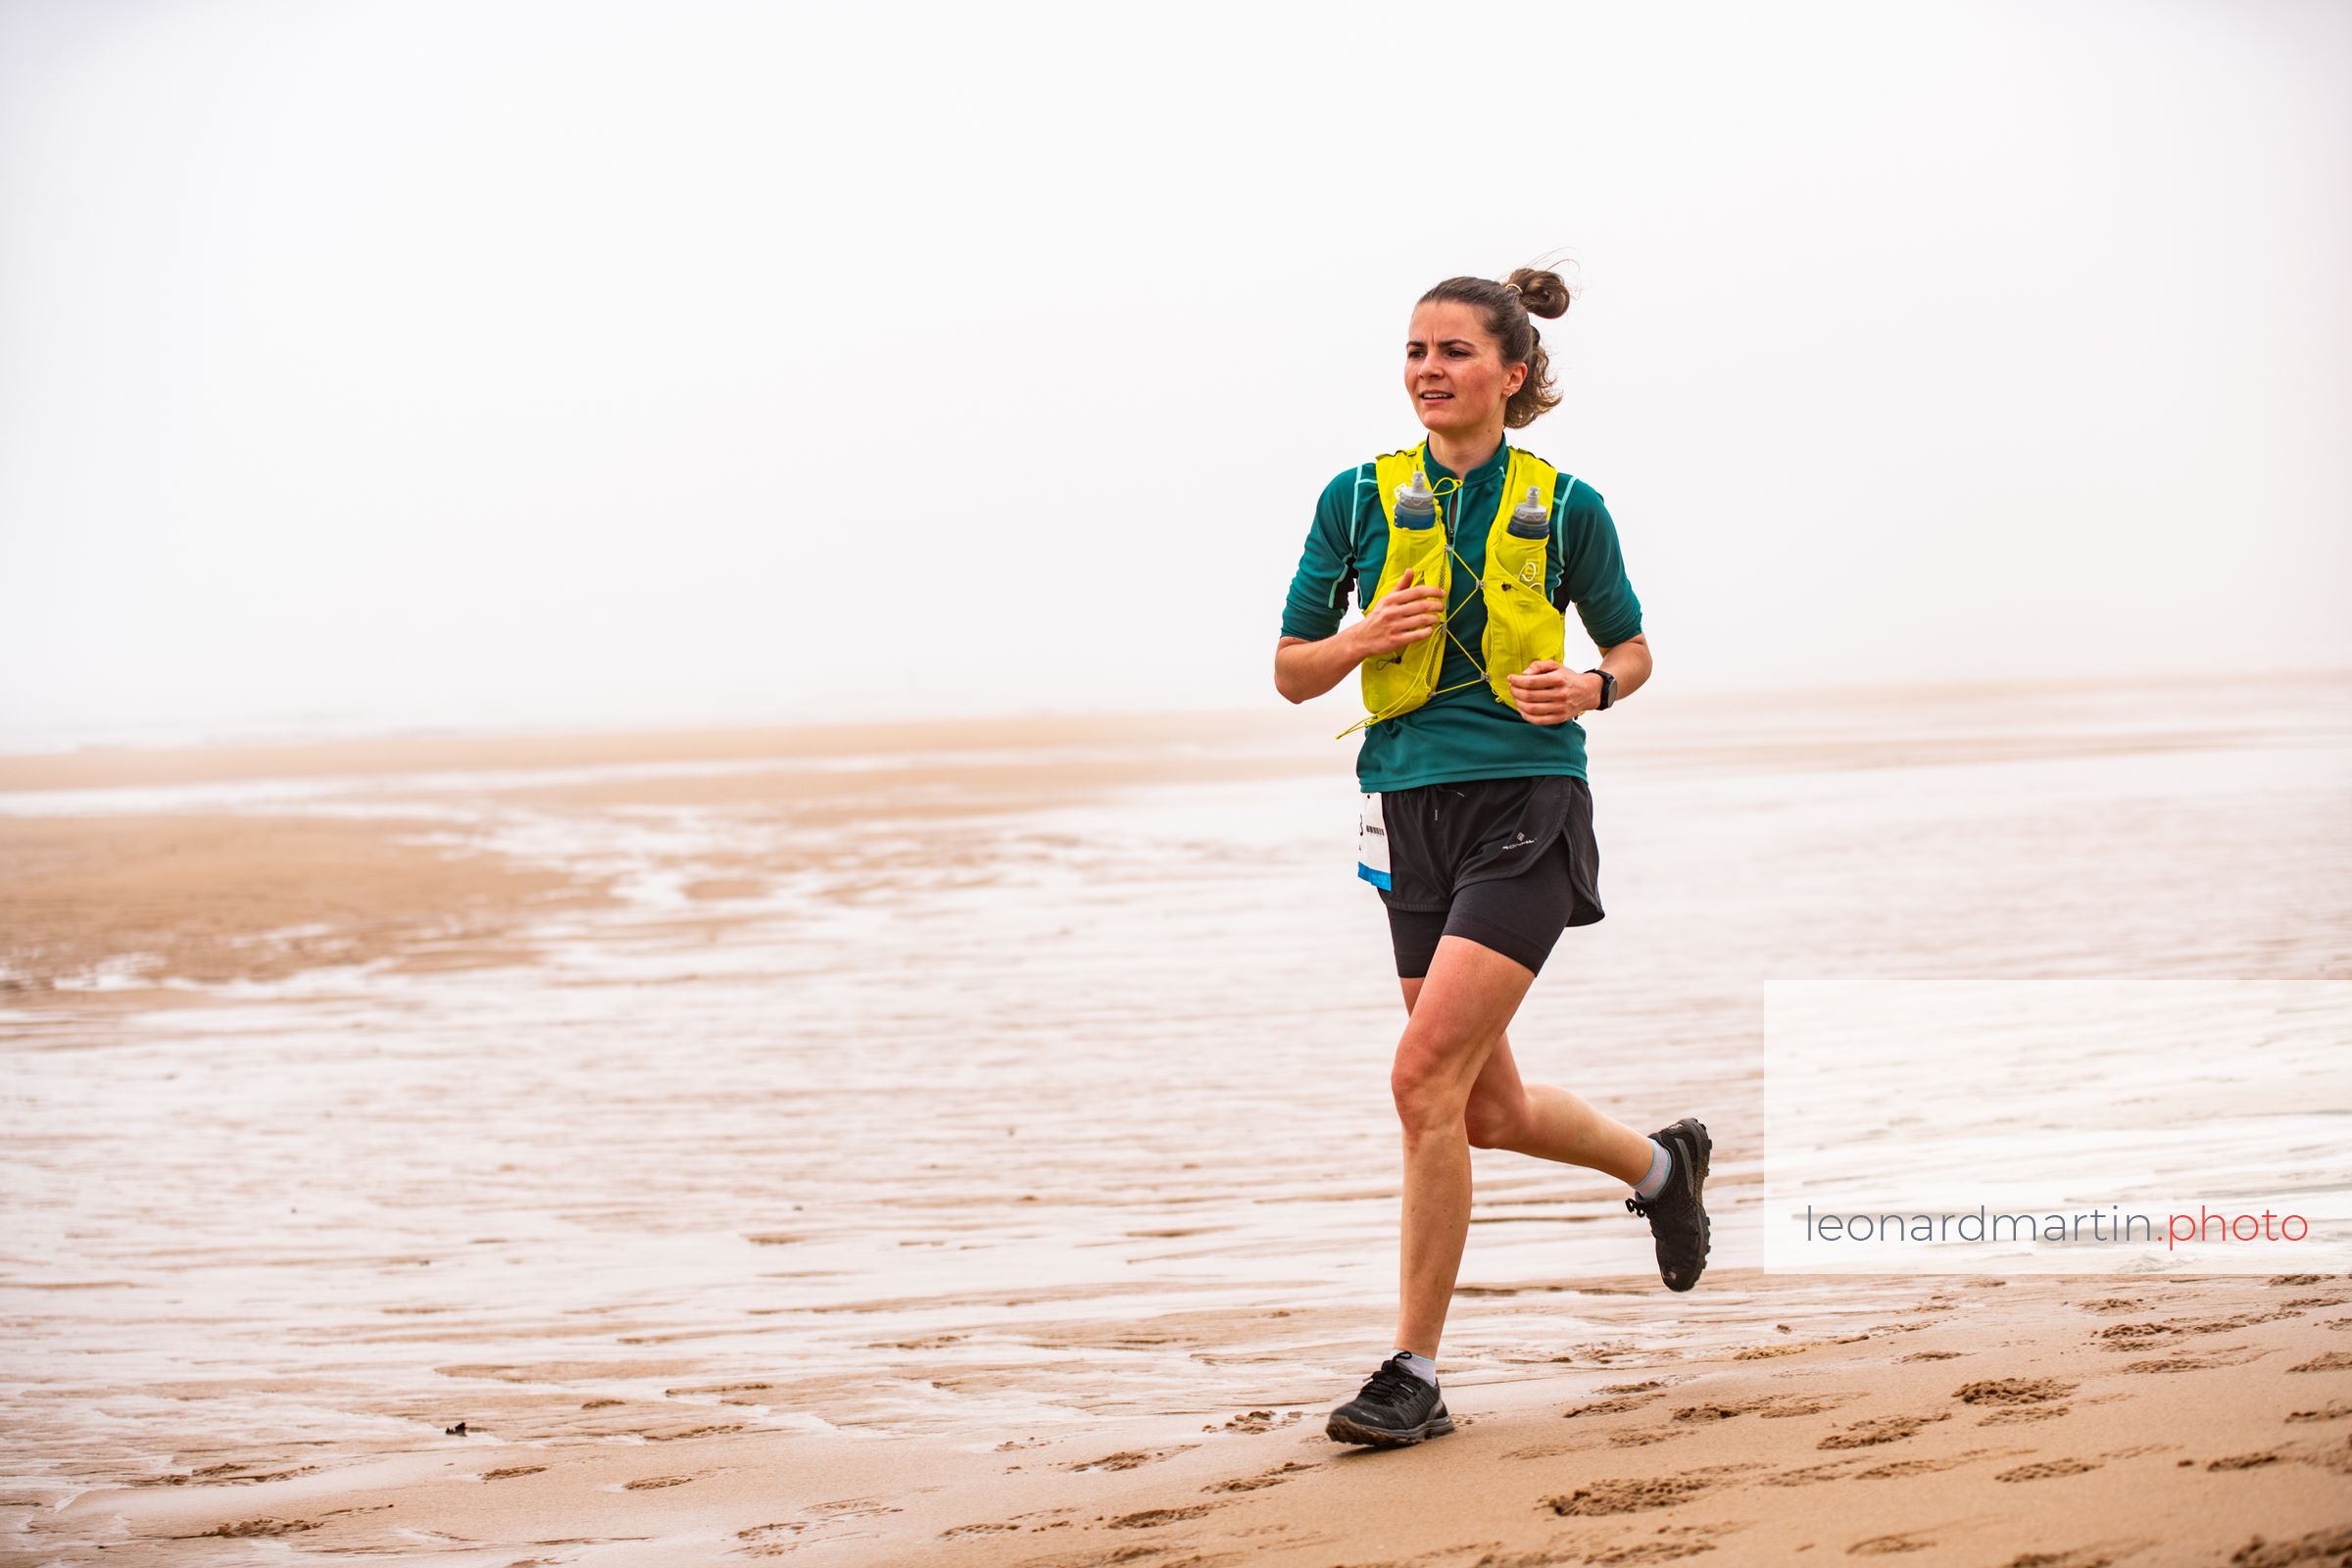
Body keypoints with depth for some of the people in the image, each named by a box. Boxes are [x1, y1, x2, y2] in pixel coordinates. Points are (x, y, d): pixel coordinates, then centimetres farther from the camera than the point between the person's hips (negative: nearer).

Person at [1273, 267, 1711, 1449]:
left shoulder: (1564, 506, 0)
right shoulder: (1361, 498, 4)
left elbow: (1632, 648, 13)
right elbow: (1293, 672, 8)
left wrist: (1592, 687, -9)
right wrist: (1366, 638, -12)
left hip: (1528, 812, -4)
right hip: (1410, 810, 4)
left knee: (1426, 1079, -17)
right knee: (1489, 1107, 13)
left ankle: (1414, 1373, -8)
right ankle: (1661, 1162, 45)